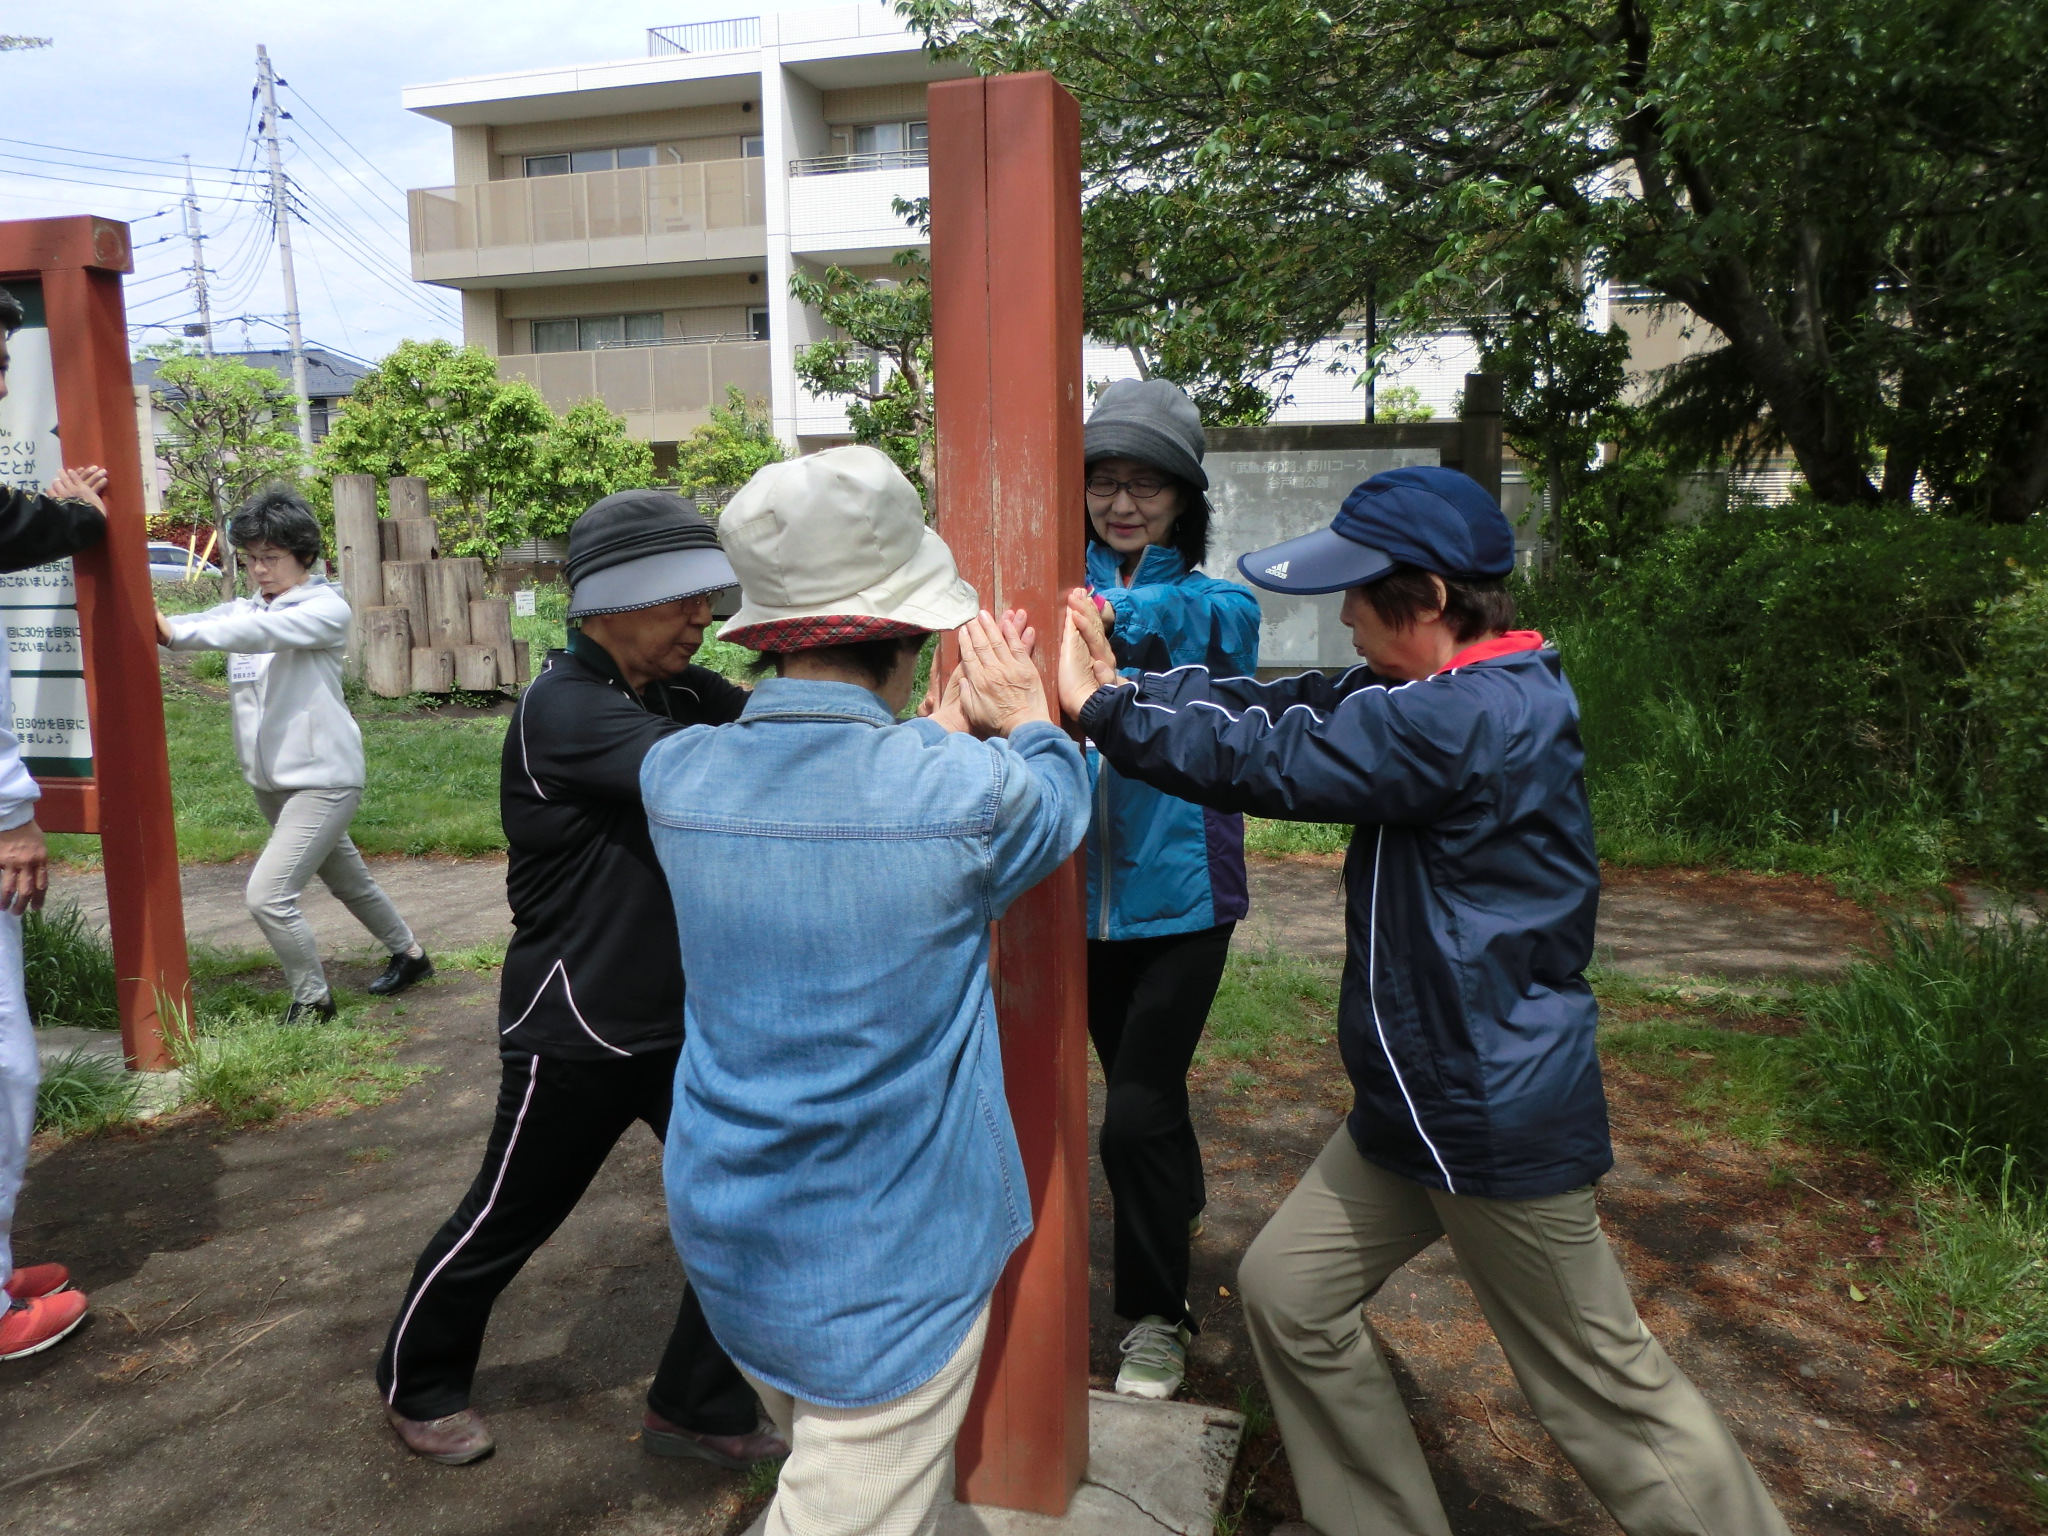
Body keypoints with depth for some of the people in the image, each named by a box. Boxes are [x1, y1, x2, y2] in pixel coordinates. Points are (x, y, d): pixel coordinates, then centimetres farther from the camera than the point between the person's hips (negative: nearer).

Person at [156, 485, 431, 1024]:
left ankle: (313, 999, 5)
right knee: (346, 880, 21)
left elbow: (264, 632, -29)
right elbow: (192, 623, -9)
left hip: (323, 780, -7)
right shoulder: (245, 610, 9)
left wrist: (175, 633, -40)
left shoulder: (327, 608, -11)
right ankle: (408, 954, 42)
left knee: (267, 894, -15)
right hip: (271, 782, 8)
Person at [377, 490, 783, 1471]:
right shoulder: (564, 707, -21)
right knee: (504, 1223, 14)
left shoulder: (678, 693, 4)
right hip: (577, 1031, -6)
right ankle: (418, 1384, 42)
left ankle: (698, 1407, 25)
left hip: (684, 1016, 7)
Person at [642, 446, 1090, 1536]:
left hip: (727, 1233, 6)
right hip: (885, 1268, -5)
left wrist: (948, 727, 16)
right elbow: (1061, 807, 0)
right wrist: (1027, 722, 16)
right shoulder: (964, 794, -25)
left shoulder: (674, 777, -10)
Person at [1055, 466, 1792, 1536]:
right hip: (1413, 1101, 10)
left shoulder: (1471, 719, -25)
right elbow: (1289, 707, 2)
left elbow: (1272, 762, -25)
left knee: (1605, 1388, 8)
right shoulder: (1461, 692, 5)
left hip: (1500, 1119, -10)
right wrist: (1123, 684, -5)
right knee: (1289, 1292, 16)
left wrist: (1099, 709, -15)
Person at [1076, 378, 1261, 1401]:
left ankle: (1157, 1317, 17)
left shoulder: (1218, 603, -6)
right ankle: (1183, 1202, 54)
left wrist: (1115, 613, -52)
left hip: (1179, 893, -4)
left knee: (1135, 1114, -7)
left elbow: (1181, 617, -31)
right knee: (1136, 1080, 23)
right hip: (1085, 895, 4)